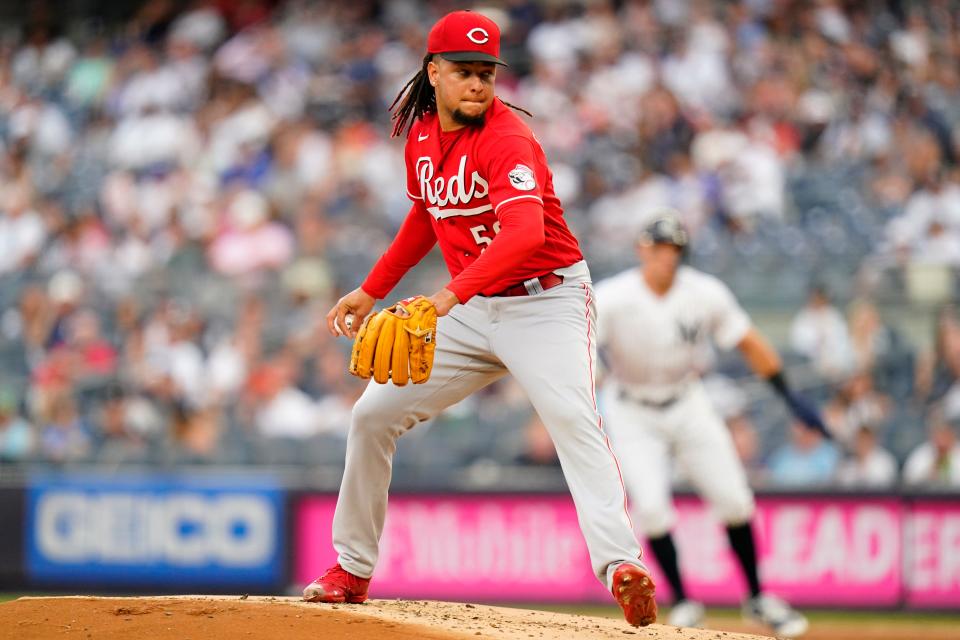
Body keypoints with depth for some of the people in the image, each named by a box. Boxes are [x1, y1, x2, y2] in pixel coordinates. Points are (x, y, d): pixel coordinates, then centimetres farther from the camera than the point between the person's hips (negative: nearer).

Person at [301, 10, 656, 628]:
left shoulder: (507, 139, -22)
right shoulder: (422, 136, 3)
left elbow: (526, 232, -39)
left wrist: (452, 293, -51)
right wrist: (372, 290, 17)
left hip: (546, 304, -8)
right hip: (473, 310, 8)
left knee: (574, 420, -31)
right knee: (374, 414, 6)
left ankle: (621, 565, -45)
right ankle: (353, 572, 19)